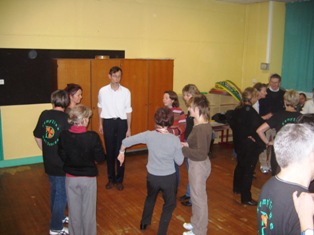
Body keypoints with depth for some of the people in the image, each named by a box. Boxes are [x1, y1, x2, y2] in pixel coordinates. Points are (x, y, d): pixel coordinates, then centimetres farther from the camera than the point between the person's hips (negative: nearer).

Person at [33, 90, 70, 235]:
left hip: (49, 162, 6)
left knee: (54, 190, 24)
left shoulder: (44, 115, -2)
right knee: (62, 195, 8)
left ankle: (58, 217, 42)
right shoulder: (66, 118, -19)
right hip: (63, 163, -6)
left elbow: (37, 137, 7)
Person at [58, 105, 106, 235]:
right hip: (88, 178, -2)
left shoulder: (64, 135, -13)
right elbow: (100, 158, -14)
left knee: (74, 209, 19)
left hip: (71, 178, 3)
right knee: (88, 210, 15)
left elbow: (62, 156, -5)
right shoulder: (93, 136, -21)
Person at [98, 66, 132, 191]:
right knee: (109, 151, 10)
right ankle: (111, 178, 25)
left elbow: (128, 111, 0)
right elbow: (100, 108, 10)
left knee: (120, 151, 6)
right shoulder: (103, 91, -4)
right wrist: (100, 124, 11)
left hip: (121, 122, -1)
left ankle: (119, 179, 20)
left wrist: (129, 129, 1)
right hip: (108, 122, 1)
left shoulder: (126, 91, -6)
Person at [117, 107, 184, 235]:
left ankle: (144, 223, 52)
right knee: (169, 204, 22)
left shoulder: (149, 135, -15)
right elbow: (179, 161, -7)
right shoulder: (175, 139, -18)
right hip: (169, 177, -2)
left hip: (152, 176, 3)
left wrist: (121, 152, 11)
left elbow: (126, 141, -8)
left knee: (150, 199, 32)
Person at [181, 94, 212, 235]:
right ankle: (196, 223, 42)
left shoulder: (201, 128, -27)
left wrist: (183, 150, -23)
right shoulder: (203, 125, 4)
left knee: (199, 197, 7)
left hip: (199, 165, -10)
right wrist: (187, 145, 2)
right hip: (197, 164, 10)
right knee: (196, 195, 24)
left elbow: (201, 153, -29)